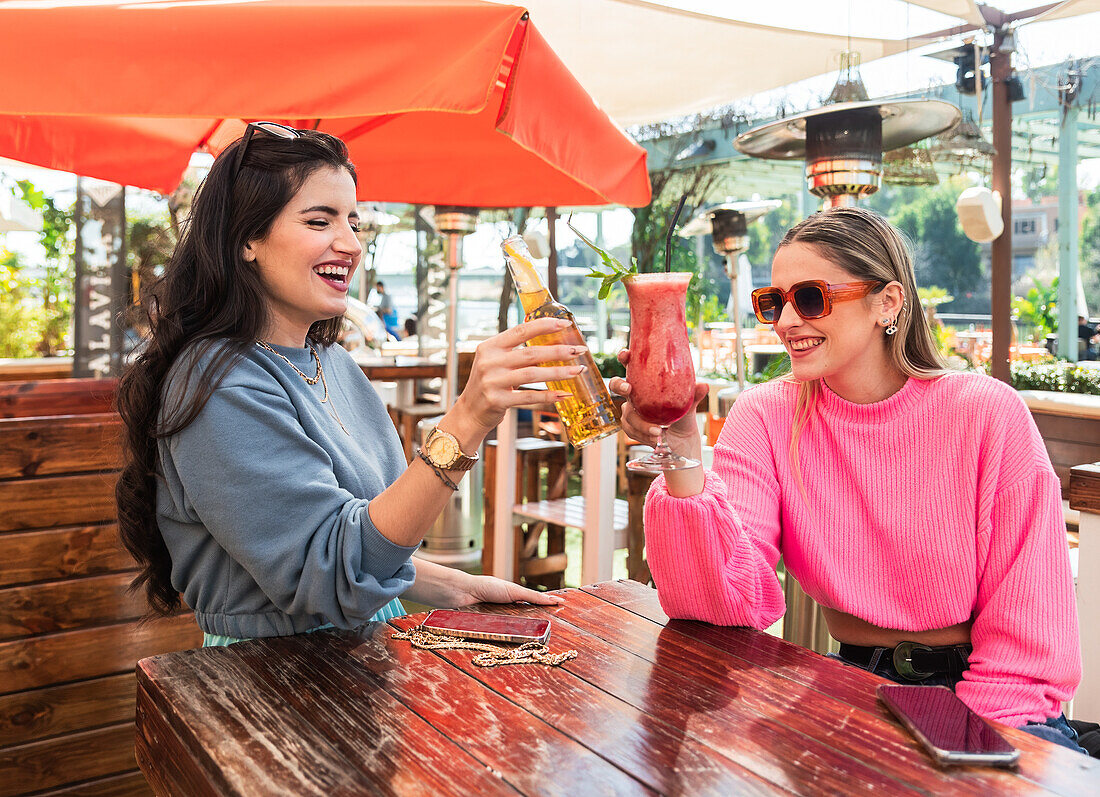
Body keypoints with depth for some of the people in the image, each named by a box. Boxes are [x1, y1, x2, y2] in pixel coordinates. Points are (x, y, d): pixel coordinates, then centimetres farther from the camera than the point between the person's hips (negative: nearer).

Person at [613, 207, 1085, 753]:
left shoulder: (986, 414, -9)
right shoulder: (766, 416, -4)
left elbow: (1027, 641, -7)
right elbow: (734, 600, -17)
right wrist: (683, 462, -31)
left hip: (998, 711, -1)